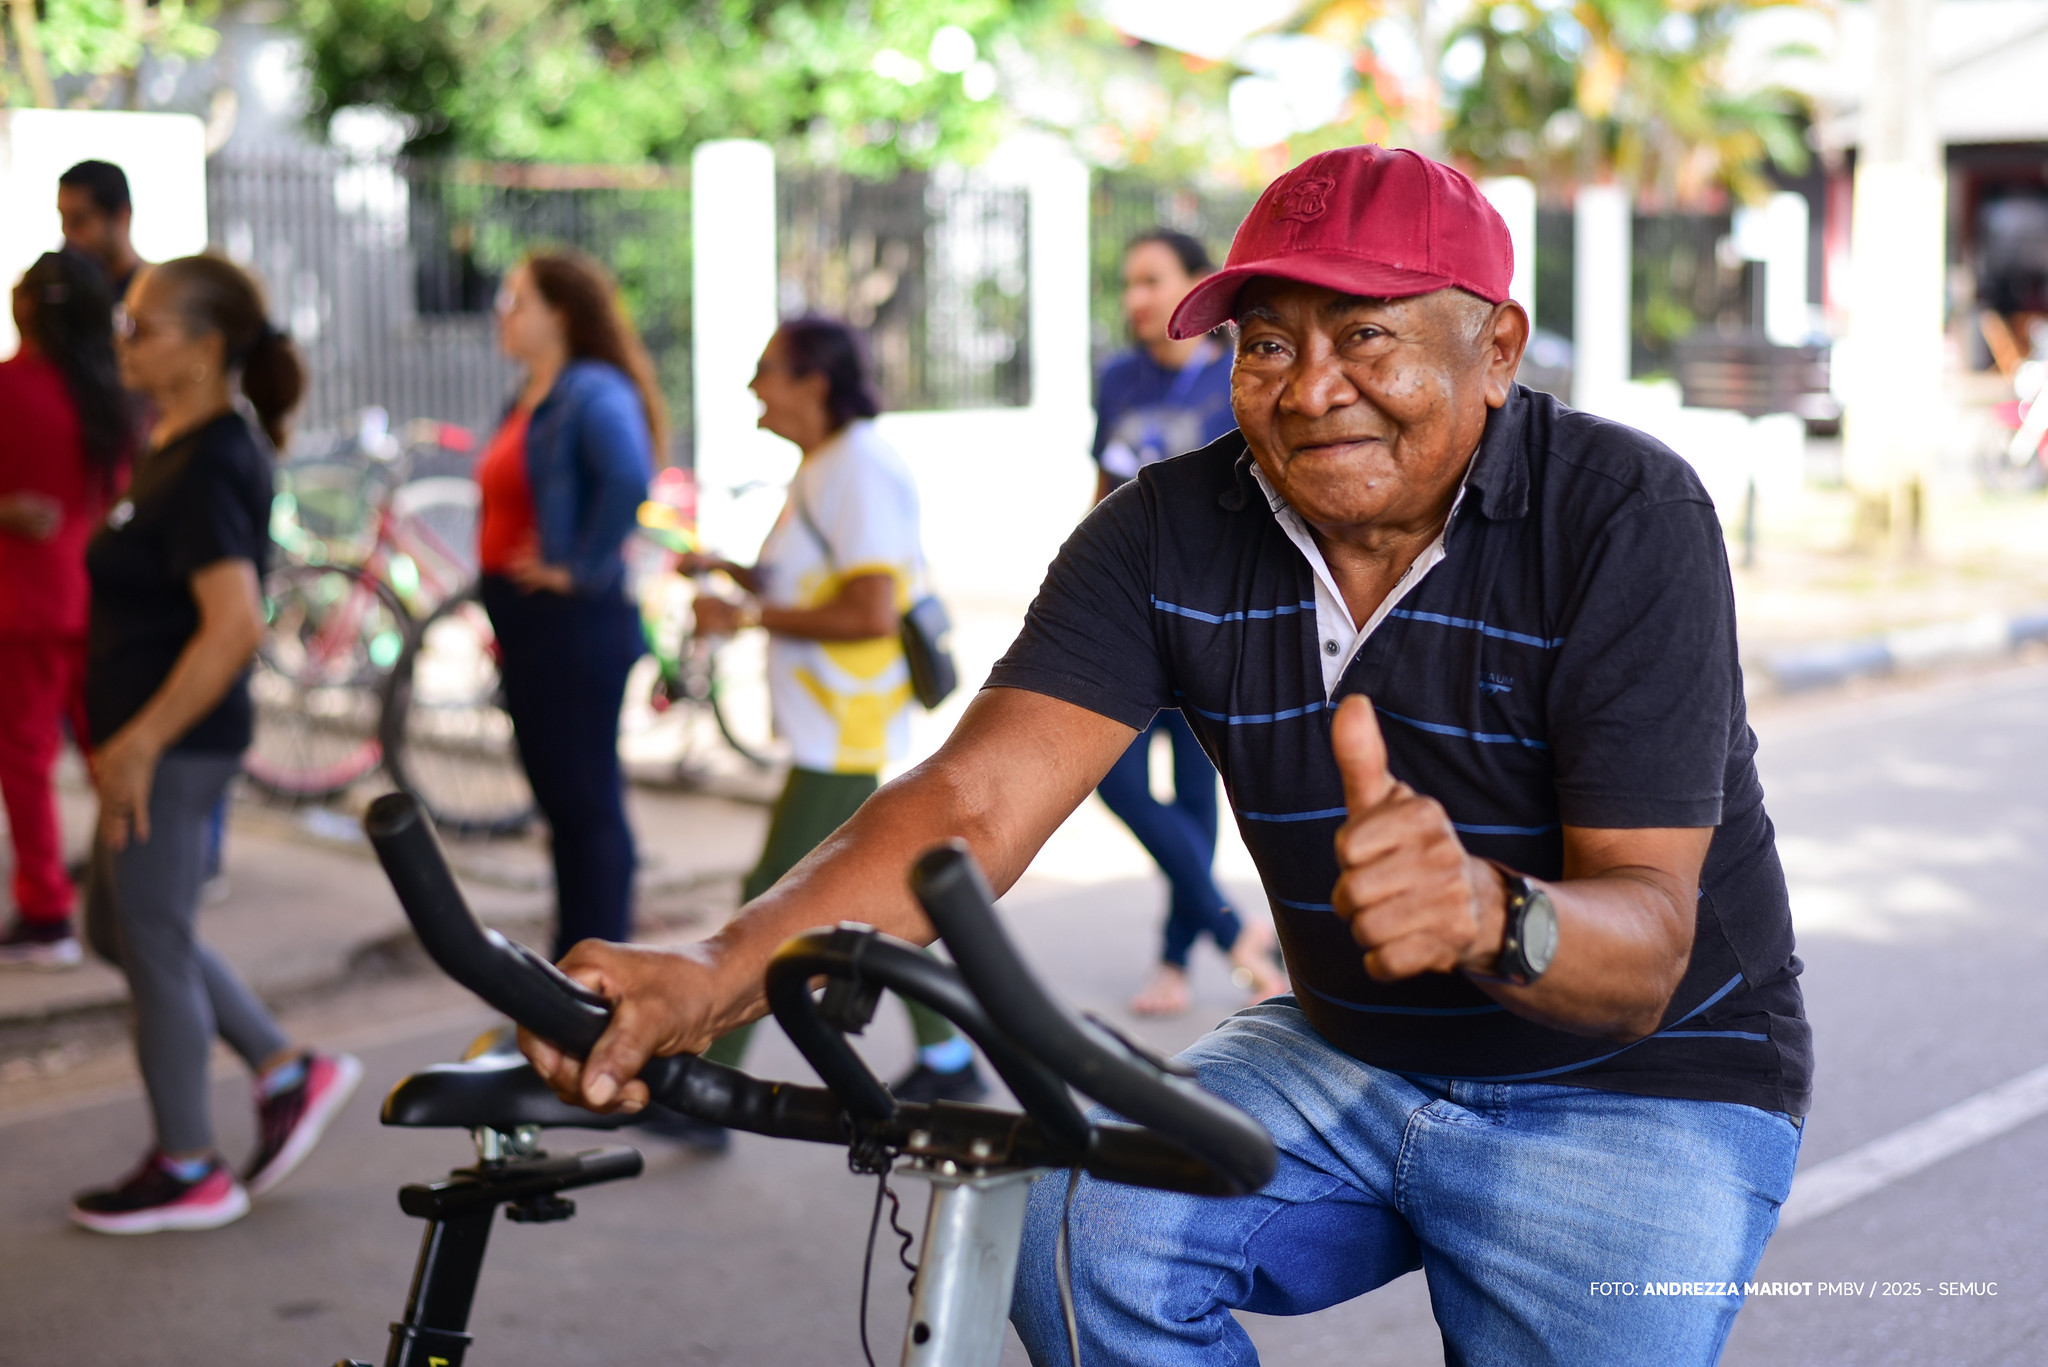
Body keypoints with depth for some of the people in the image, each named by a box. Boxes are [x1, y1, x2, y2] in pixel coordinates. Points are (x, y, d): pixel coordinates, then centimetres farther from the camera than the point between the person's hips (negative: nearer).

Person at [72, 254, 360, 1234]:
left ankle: (186, 1172, 18)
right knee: (120, 930, 20)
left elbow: (235, 623, -30)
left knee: (152, 947, 3)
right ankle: (288, 1072, 25)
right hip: (156, 737, 10)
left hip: (173, 744, -10)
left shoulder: (206, 469, -21)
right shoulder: (183, 447, 10)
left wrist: (139, 743, -25)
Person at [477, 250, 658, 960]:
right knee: (558, 799, 15)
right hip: (524, 624, 10)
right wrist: (501, 619, 15)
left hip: (574, 626, -10)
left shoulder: (595, 395, -15)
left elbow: (627, 482, -32)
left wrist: (578, 569, -24)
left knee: (588, 802, -2)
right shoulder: (527, 402, 15)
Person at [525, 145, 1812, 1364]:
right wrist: (714, 976, -37)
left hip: (1642, 1082, -2)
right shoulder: (1170, 534, -8)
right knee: (1075, 1225, -22)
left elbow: (1645, 949, -26)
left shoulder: (1627, 518, -20)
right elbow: (977, 796, -20)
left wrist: (1489, 915, -50)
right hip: (1345, 1053, 3)